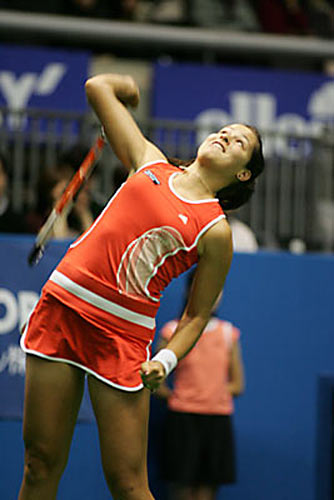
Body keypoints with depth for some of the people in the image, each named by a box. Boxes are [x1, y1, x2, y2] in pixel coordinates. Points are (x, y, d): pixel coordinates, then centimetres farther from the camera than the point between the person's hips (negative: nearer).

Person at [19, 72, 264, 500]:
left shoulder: (215, 230, 1)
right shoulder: (151, 162, 12)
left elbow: (197, 315, 4)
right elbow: (98, 87, 20)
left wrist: (166, 360, -11)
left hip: (123, 333, -4)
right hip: (63, 305, 4)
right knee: (41, 464, 5)